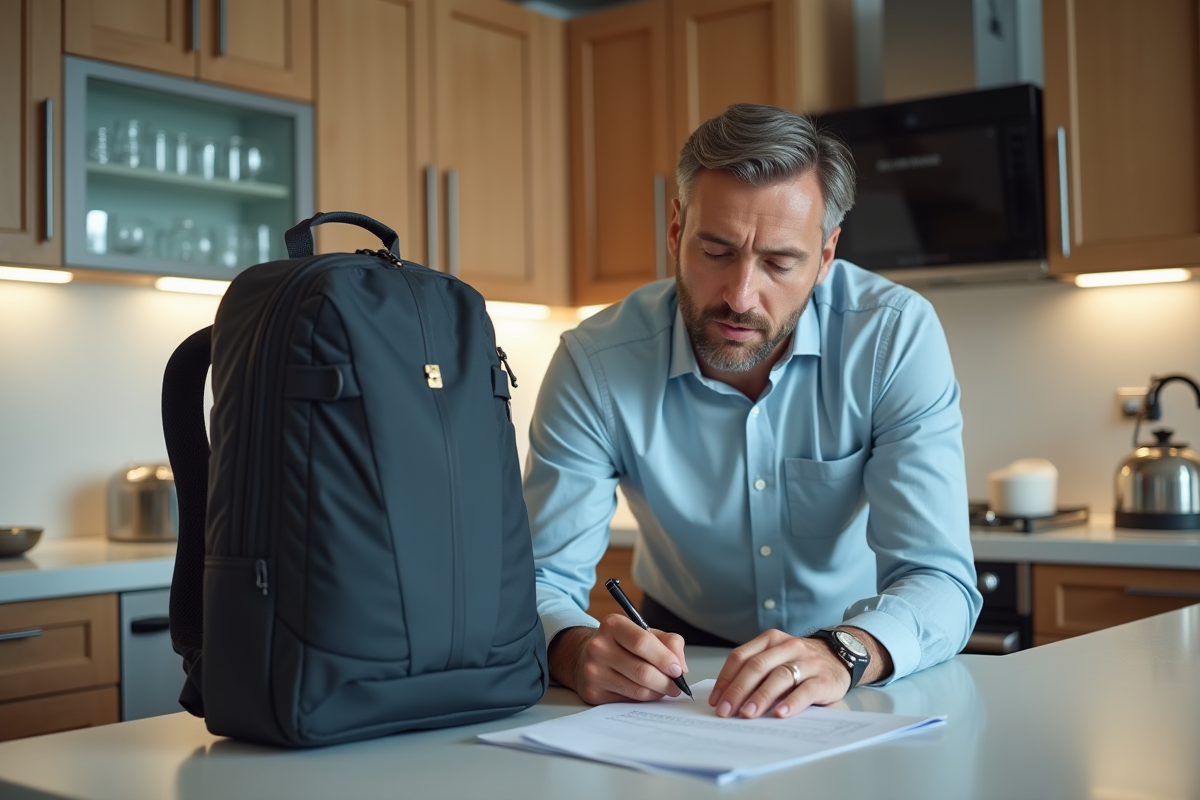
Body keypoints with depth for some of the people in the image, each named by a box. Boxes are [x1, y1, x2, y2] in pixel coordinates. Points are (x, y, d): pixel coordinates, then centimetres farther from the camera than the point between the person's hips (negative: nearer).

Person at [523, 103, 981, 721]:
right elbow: (542, 579, -16)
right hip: (685, 657, 0)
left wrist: (843, 653, -43)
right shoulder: (594, 363, -17)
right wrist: (579, 649, -39)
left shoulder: (897, 337, -18)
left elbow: (939, 581, -22)